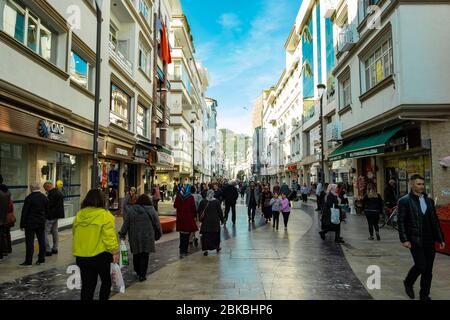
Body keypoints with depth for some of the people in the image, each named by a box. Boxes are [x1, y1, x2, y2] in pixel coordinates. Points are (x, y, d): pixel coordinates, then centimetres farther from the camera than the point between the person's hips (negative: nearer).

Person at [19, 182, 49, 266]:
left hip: (30, 224, -5)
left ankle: (28, 261, 4)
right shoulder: (44, 197, 4)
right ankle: (41, 259, 15)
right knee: (41, 241, 9)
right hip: (41, 223, 5)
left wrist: (22, 224, -5)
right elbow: (47, 211, 9)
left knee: (29, 242, 0)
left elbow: (24, 212, -11)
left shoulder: (29, 198, -13)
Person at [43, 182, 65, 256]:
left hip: (50, 216, -10)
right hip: (57, 215, 10)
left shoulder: (52, 194, -20)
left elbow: (49, 205, -22)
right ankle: (55, 249, 25)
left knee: (45, 233, -3)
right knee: (55, 232, 17)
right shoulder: (59, 192, 11)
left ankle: (48, 250, -2)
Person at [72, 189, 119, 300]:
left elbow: (75, 234, 14)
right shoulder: (105, 215, -13)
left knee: (87, 284, 13)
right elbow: (109, 236, -18)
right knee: (106, 281, 14)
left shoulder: (79, 214, 6)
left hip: (81, 256, 5)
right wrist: (115, 252, -12)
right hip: (100, 255, -5)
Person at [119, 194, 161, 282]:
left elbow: (125, 224, 2)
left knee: (136, 254, 16)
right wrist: (160, 233, 16)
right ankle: (142, 275, 5)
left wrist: (122, 234, 14)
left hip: (135, 238, 2)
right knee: (144, 256, 4)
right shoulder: (151, 211, -5)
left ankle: (138, 272, 30)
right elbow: (157, 224, 0)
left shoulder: (131, 211, -2)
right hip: (147, 238, -1)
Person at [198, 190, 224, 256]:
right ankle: (217, 247, 27)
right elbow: (220, 211, -4)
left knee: (205, 235, 4)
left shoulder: (203, 201, -2)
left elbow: (199, 211, 4)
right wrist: (222, 220, 5)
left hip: (205, 221, 0)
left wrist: (201, 218, 18)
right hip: (215, 221, 0)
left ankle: (205, 249, 0)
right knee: (216, 234, 15)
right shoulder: (216, 201, -6)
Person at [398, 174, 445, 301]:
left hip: (429, 240, 5)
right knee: (420, 266, -8)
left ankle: (425, 295, 22)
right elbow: (401, 222, -9)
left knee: (428, 269, 8)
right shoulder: (404, 201, -7)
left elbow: (435, 221, 14)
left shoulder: (429, 200, 11)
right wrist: (404, 240, -14)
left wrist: (441, 238, 11)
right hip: (415, 240, -5)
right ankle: (408, 283, 20)